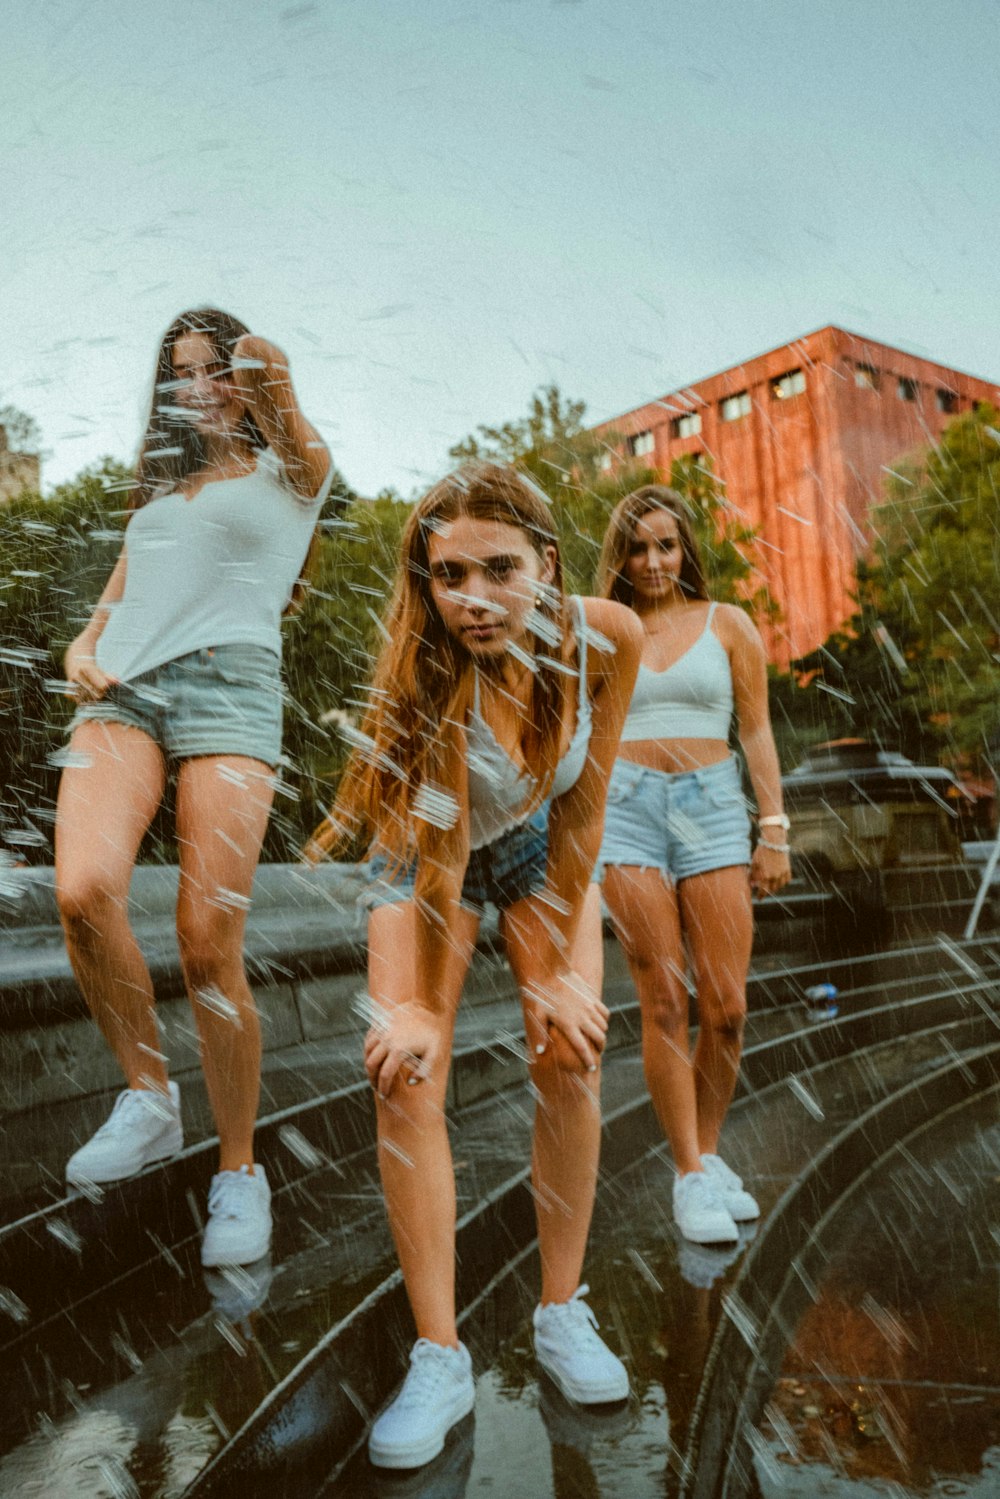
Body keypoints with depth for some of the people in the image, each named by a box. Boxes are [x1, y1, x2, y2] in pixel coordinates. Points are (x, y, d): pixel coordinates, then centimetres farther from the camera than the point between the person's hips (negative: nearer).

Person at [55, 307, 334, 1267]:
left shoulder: (284, 475, 13)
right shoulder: (157, 488, 28)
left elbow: (305, 448, -12)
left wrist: (275, 395, -34)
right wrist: (81, 648, 5)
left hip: (228, 687, -4)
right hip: (122, 689, 4)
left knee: (209, 946, -12)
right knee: (83, 891, -23)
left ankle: (238, 1170, 5)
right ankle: (147, 1095, -1)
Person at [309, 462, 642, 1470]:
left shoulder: (607, 636, -28)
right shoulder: (435, 668, -35)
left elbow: (583, 810, -19)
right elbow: (441, 855, -28)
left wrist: (560, 968, -16)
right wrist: (428, 1008, -19)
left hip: (540, 845, 2)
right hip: (428, 856, -2)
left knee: (570, 1050, -9)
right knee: (405, 1071, -14)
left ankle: (561, 1312, 8)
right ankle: (439, 1356, -3)